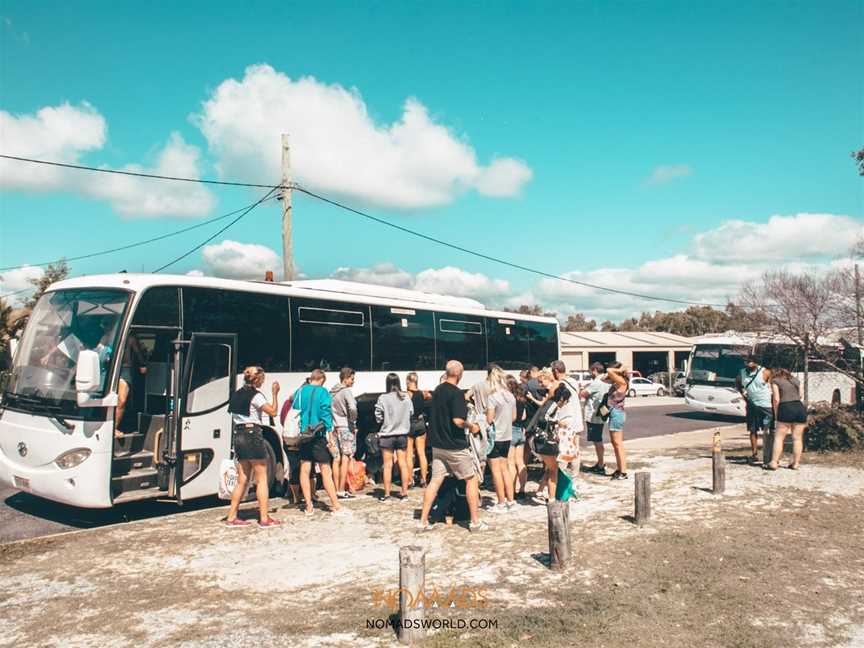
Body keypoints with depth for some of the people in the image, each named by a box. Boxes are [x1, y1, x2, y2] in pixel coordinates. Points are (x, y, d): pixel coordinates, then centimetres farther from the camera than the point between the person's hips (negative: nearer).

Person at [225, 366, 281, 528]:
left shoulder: (237, 394, 13)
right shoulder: (256, 395, -11)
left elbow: (232, 413, 14)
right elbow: (273, 411, -9)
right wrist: (274, 393, -1)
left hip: (238, 436, 8)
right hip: (253, 435, -8)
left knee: (242, 480, 13)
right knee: (262, 479, -1)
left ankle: (231, 517, 15)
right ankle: (264, 519, 0)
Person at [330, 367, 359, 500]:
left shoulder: (332, 392, 12)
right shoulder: (346, 391, -12)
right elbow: (352, 408, -27)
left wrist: (332, 422, 13)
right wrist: (353, 421, -12)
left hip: (335, 428, 8)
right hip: (346, 428, -7)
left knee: (336, 459, 10)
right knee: (346, 459, -3)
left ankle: (337, 489, 14)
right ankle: (342, 490, -3)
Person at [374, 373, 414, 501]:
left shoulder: (383, 398, -14)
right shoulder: (406, 398, -4)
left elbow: (378, 417, -9)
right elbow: (411, 413, 6)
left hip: (387, 435, -3)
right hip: (403, 434, 3)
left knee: (388, 465, 4)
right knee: (403, 463, 10)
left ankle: (387, 494, 7)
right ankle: (404, 492, 14)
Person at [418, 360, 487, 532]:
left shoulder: (437, 390, 9)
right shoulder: (456, 393, -17)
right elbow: (458, 420, -25)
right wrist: (471, 427, -8)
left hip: (437, 444, 7)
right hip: (455, 445, -7)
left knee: (435, 480, 9)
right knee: (472, 479, 6)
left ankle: (423, 520, 8)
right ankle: (475, 521, 10)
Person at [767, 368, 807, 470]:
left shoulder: (775, 381, 6)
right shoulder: (795, 380, 21)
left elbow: (776, 399, -2)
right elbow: (800, 395, 21)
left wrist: (776, 413, 7)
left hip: (786, 409, -4)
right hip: (800, 407, 5)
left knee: (779, 437, 0)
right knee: (797, 438, 8)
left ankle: (774, 463, -4)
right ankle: (796, 463, 11)